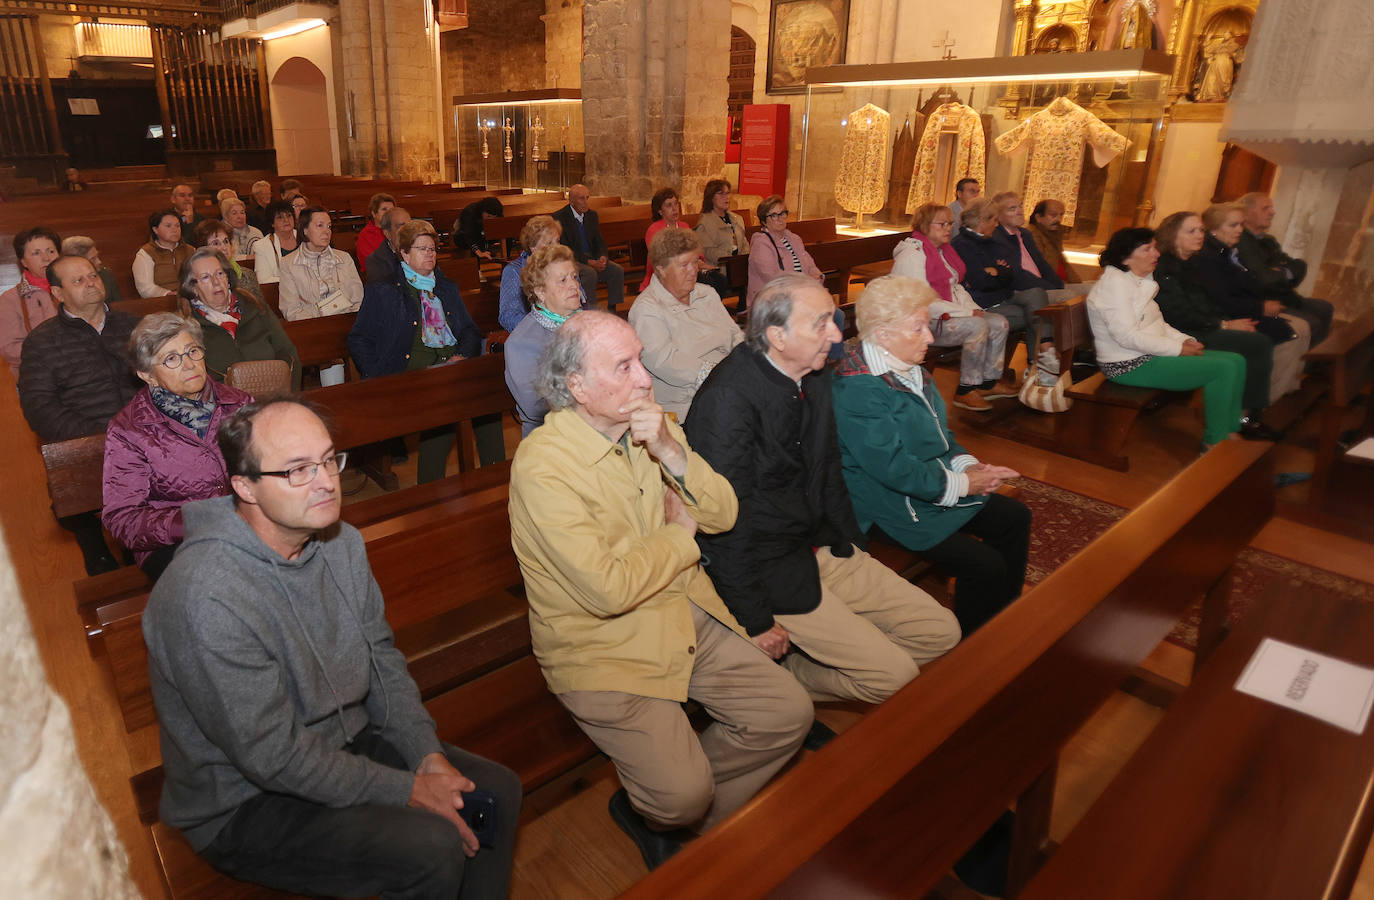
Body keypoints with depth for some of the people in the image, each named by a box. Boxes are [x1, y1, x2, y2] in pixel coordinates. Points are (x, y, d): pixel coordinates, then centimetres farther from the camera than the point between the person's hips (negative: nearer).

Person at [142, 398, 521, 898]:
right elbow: (273, 756, -26)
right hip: (244, 803, -7)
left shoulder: (341, 542, -4)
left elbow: (381, 655, 4)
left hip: (346, 740, 7)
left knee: (498, 791, -1)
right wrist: (409, 791, -19)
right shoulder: (207, 597, -30)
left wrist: (428, 755, -7)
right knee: (433, 848, -23)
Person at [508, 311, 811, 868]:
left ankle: (674, 811, 20)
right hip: (603, 646, -7)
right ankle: (650, 813, 22)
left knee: (789, 714, 0)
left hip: (687, 614, 7)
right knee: (682, 791, -17)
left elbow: (724, 515, 0)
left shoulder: (651, 425, 2)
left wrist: (672, 453, -18)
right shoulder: (542, 463, -22)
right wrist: (679, 532, -11)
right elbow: (608, 590, -27)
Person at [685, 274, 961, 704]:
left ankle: (789, 670, 13)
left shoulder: (814, 378, 3)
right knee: (894, 673, -10)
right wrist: (756, 621, -16)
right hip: (769, 568, -8)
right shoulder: (727, 399, -24)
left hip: (822, 549, 9)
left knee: (941, 631, 7)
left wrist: (851, 545, 12)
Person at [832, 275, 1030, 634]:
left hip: (940, 482, 10)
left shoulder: (909, 368, 6)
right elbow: (892, 467, -27)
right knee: (985, 565, -17)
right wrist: (960, 483, -17)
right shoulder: (856, 392, -26)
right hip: (895, 507, -10)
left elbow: (940, 433, 16)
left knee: (1015, 517, 12)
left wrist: (968, 464, -3)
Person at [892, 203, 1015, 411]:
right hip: (923, 322, -10)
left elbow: (955, 288, 22)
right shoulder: (911, 255, -15)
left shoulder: (942, 250, 16)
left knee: (1000, 323, -4)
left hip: (948, 314, 10)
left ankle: (989, 382, 6)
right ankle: (965, 391, -19)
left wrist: (974, 308, 1)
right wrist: (967, 312, -19)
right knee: (977, 326, -28)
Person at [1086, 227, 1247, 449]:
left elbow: (1157, 324, 20)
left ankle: (1229, 429, 15)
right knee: (1223, 369, -16)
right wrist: (1178, 348, -18)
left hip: (1150, 354, 10)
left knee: (1236, 361, 6)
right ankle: (1214, 442, -3)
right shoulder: (1114, 283, -17)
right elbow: (1127, 336, -24)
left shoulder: (1140, 280, 14)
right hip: (1130, 365, -10)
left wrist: (1185, 340, 1)